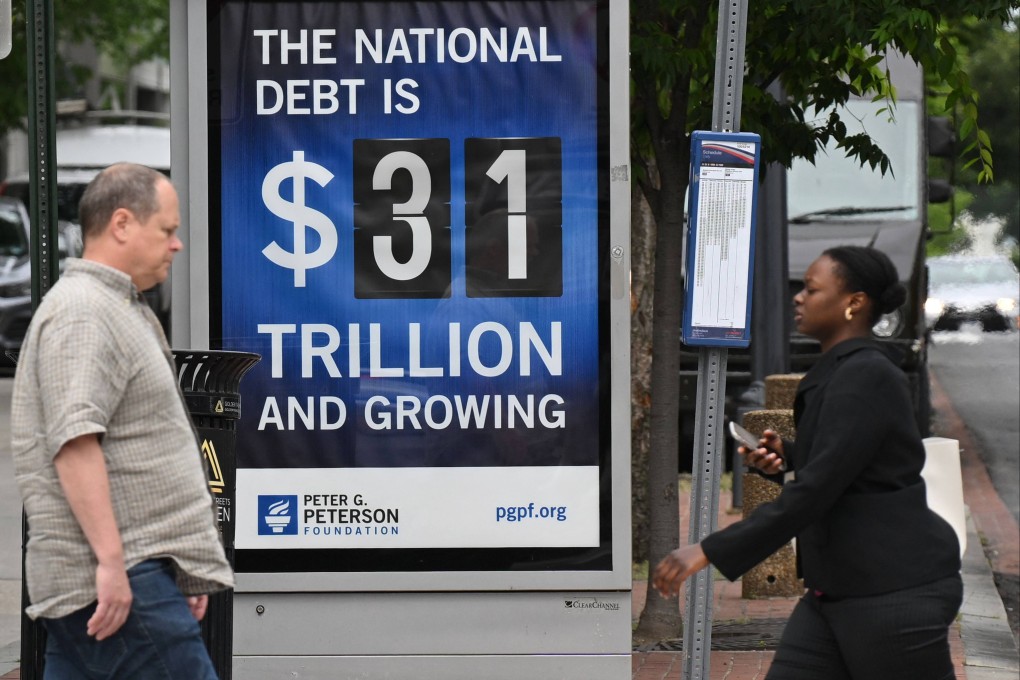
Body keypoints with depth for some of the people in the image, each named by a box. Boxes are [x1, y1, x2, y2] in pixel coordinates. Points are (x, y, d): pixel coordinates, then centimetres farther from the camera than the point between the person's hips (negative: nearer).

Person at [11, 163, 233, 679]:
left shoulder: (123, 309, 23)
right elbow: (74, 442, -22)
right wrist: (110, 560, -26)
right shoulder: (82, 313, -12)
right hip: (119, 579, -10)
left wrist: (186, 570, 28)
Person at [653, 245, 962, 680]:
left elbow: (816, 489, -25)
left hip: (895, 591, -10)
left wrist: (711, 551, -25)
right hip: (835, 590, 10)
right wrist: (784, 458, 6)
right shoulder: (839, 371, 13)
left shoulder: (866, 377, -17)